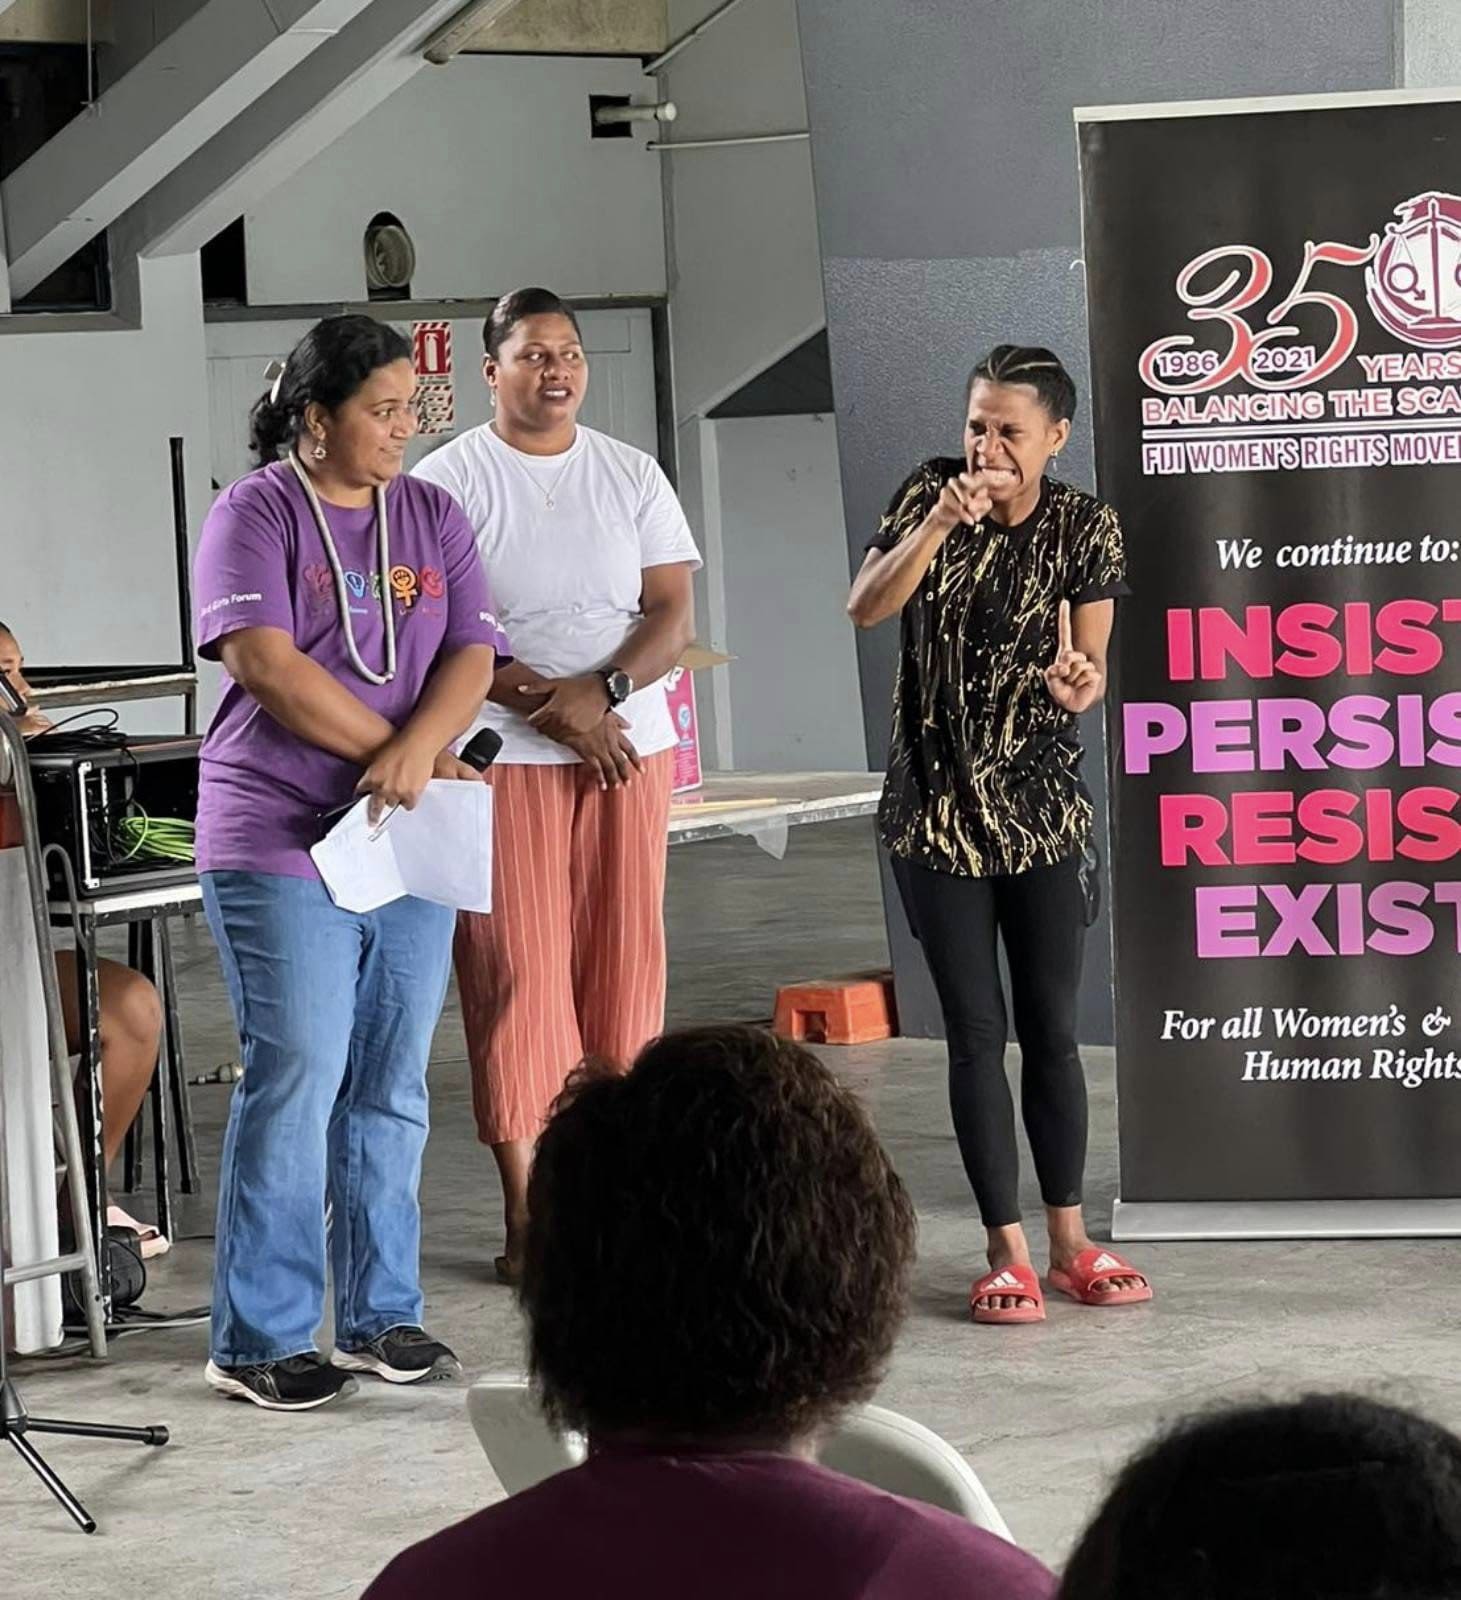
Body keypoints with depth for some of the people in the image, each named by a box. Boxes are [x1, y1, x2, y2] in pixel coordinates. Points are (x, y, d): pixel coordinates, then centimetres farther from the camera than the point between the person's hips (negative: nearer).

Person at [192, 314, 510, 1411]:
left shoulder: (432, 517, 13)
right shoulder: (256, 515, -3)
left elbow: (472, 656, 4)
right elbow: (264, 663, -15)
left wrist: (416, 754, -16)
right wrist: (395, 752, -14)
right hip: (283, 846, -5)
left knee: (393, 1091, 9)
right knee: (295, 1085, -7)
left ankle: (383, 1317, 18)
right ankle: (261, 1340, -1)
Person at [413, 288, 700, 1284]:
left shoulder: (632, 475, 11)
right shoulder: (450, 481, 0)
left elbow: (675, 615, 5)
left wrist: (600, 690, -13)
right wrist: (547, 706, -16)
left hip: (629, 747, 4)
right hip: (504, 755, -4)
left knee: (624, 965, 3)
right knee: (518, 972, -5)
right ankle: (528, 1218, -3)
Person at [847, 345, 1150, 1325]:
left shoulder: (1087, 528, -3)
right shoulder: (933, 494, -4)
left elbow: (1089, 663, -8)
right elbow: (867, 609, -15)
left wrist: (1079, 684, -31)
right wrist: (940, 523, -29)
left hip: (1043, 810, 1)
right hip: (938, 810, 0)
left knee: (1052, 1029, 5)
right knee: (977, 1032, 0)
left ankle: (1069, 1242, 14)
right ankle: (1008, 1252, 5)